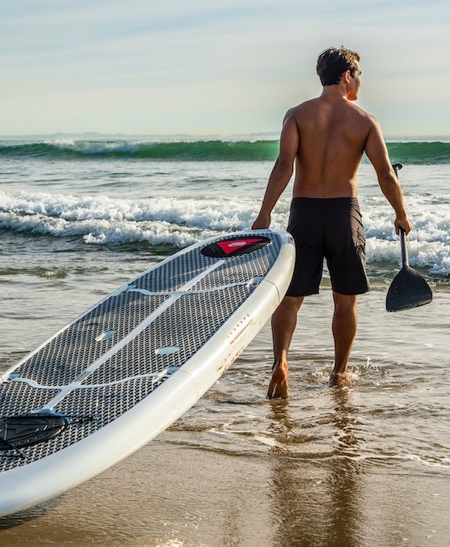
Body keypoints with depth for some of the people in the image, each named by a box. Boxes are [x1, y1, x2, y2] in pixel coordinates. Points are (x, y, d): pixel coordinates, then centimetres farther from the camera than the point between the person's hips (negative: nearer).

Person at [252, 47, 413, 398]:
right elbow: (386, 176, -5)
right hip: (344, 213, 0)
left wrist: (265, 214, -12)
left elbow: (284, 165, -13)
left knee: (290, 296, 7)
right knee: (345, 300, 15)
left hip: (304, 212, 1)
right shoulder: (365, 121, -2)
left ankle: (280, 359, -13)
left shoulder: (298, 115, 0)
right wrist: (401, 216, 9)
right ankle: (340, 372, 25)